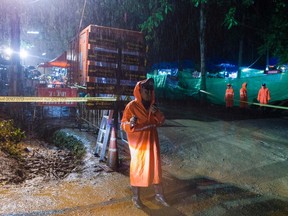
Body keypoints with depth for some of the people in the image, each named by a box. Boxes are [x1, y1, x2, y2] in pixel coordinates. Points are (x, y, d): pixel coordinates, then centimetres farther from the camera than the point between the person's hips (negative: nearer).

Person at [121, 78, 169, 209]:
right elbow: (123, 124, -17)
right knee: (137, 169, 4)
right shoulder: (132, 106, -14)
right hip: (138, 143, -6)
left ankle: (159, 195, 27)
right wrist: (131, 124, -39)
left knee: (155, 168, 12)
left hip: (151, 142, 6)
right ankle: (135, 197, 21)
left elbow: (161, 121, 5)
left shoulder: (152, 105, 6)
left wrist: (156, 113, -15)